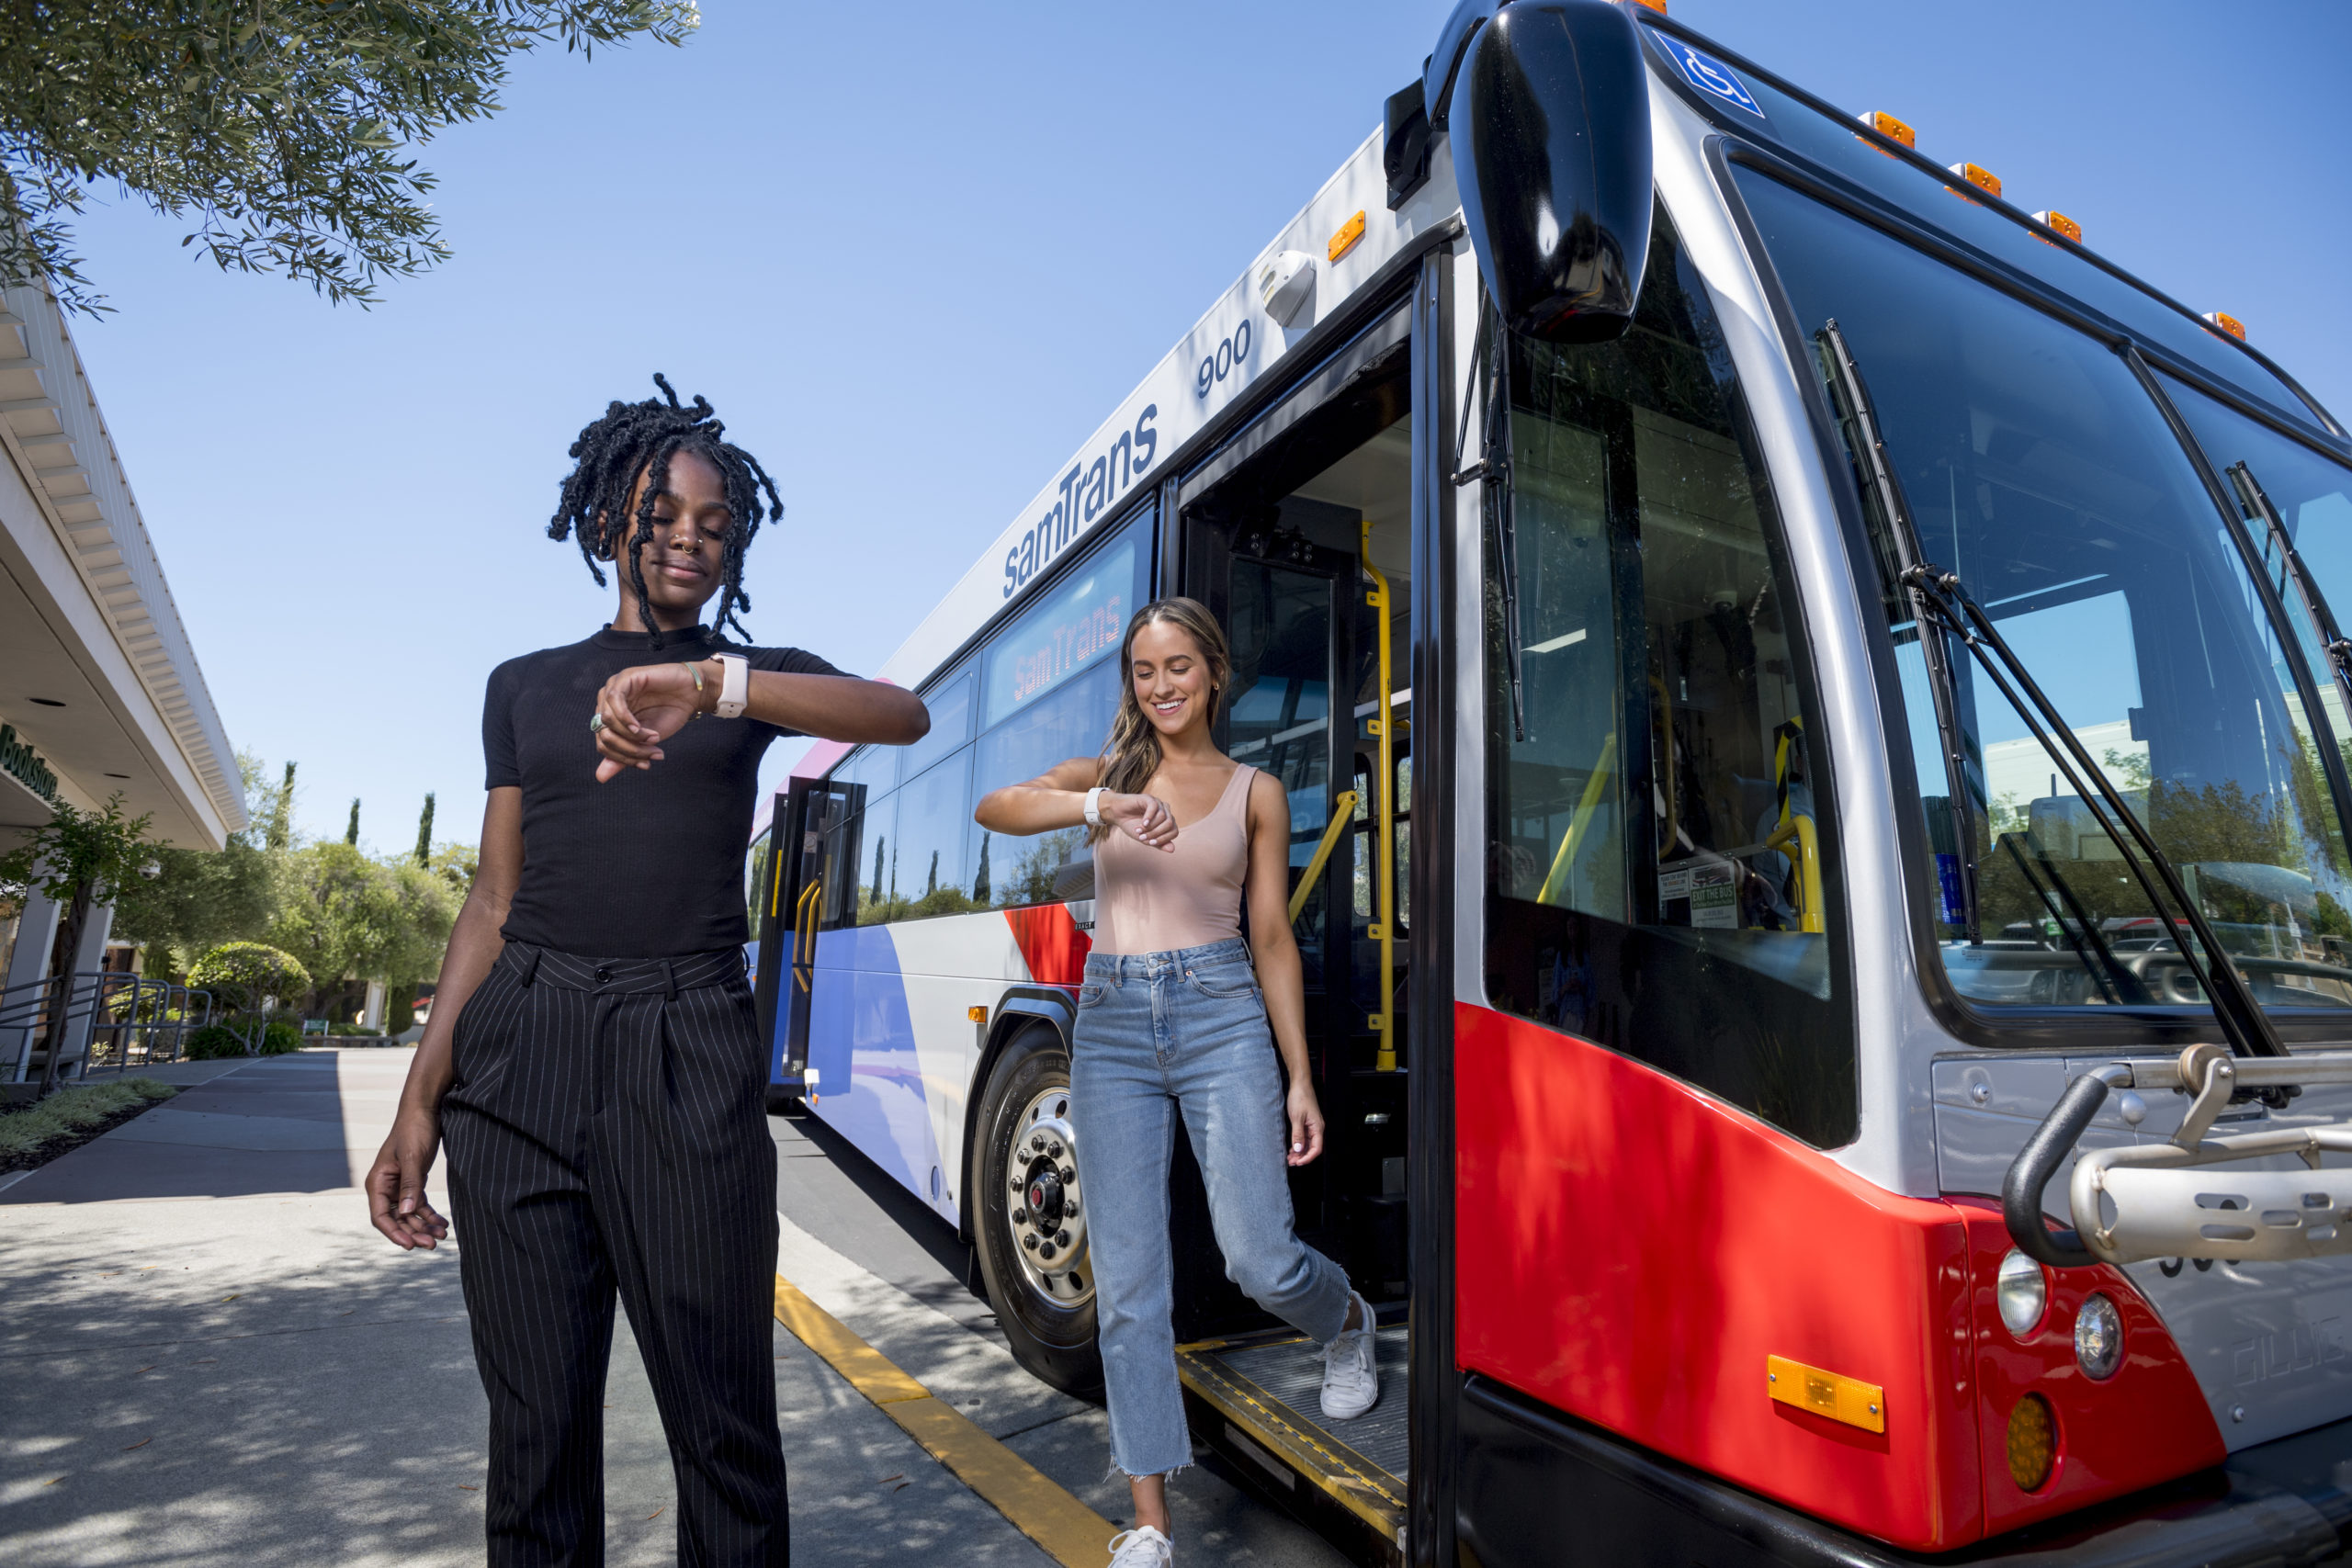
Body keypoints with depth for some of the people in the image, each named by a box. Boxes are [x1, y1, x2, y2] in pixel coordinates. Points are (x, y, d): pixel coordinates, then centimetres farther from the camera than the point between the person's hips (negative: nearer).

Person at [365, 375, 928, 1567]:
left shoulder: (756, 676, 10)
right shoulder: (525, 686, 16)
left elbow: (906, 715, -11)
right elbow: (494, 901, 13)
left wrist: (713, 684, -26)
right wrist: (420, 1100, 4)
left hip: (689, 1060, -2)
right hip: (519, 1056, 2)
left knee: (722, 1421, 2)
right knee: (537, 1431, 8)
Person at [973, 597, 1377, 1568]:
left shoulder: (1255, 792, 8)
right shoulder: (1108, 775, 10)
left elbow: (1272, 940, 7)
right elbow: (994, 809, -9)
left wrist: (1300, 1077, 3)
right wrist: (1102, 806, -27)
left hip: (1221, 1017, -1)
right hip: (1112, 1022, 2)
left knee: (1261, 1261, -5)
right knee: (1127, 1282, 3)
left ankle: (1348, 1323, 33)